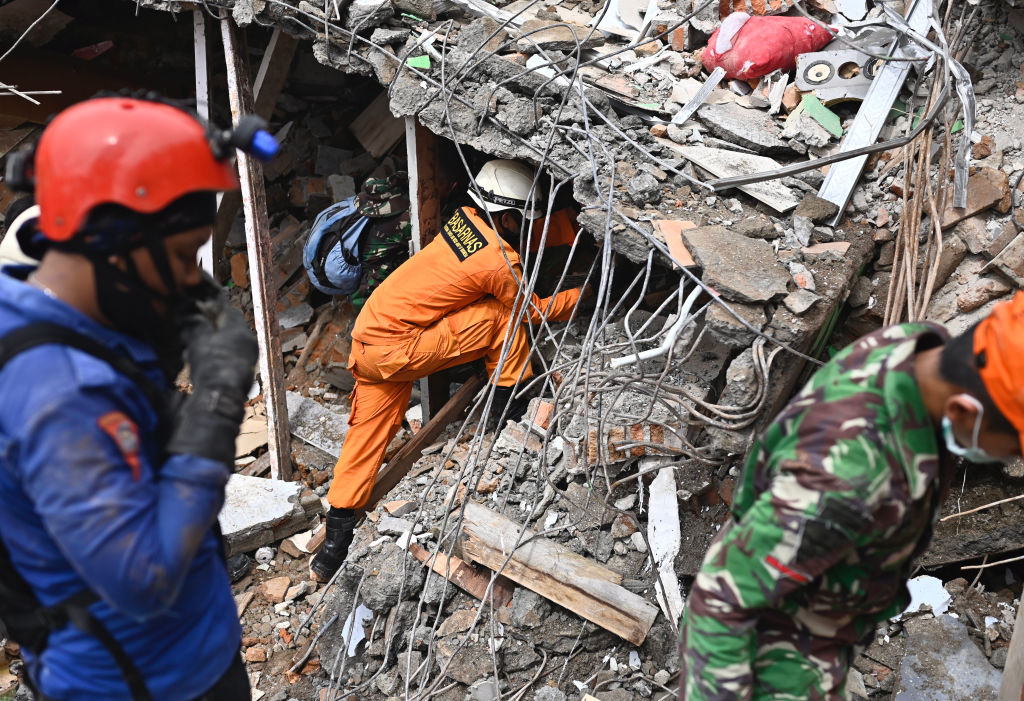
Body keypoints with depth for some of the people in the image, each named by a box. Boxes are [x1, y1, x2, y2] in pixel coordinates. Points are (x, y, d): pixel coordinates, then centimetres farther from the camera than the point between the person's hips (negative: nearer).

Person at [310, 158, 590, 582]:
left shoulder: (466, 219, 9)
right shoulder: (499, 264, -14)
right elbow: (535, 311, 5)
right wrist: (585, 294, 18)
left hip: (367, 335, 8)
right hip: (398, 350, -8)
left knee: (368, 434, 11)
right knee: (504, 314, -3)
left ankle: (333, 548, 14)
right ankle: (510, 401, 13)